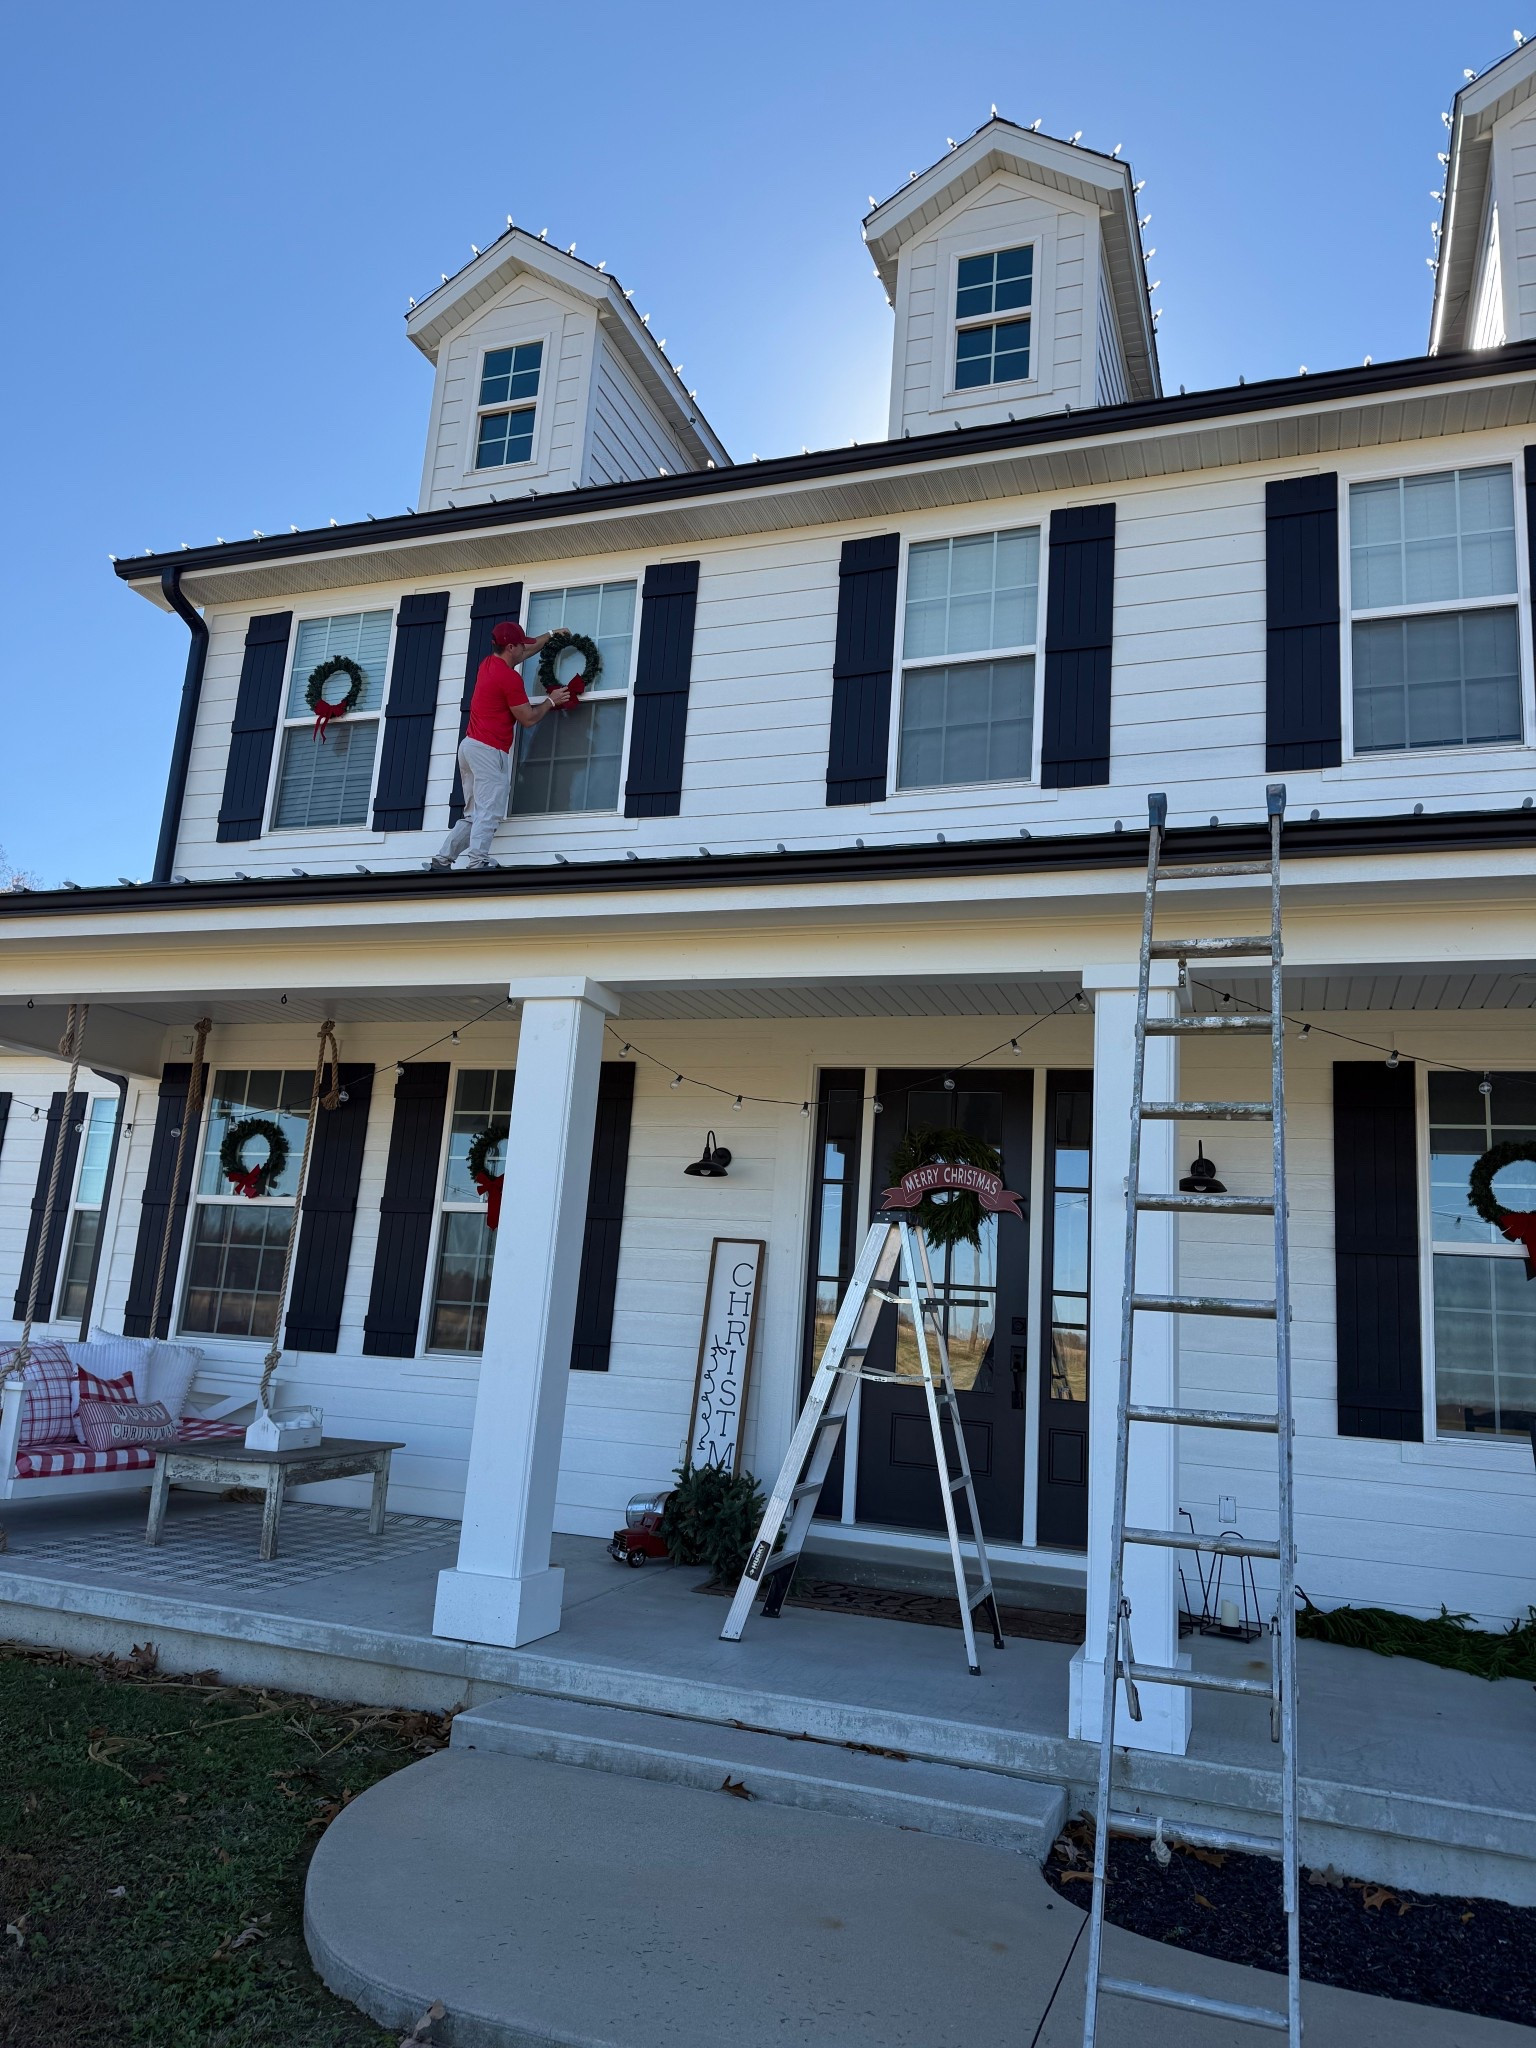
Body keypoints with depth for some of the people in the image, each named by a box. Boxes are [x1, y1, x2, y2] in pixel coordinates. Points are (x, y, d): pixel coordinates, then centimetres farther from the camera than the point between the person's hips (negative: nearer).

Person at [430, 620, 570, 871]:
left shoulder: (488, 663, 16)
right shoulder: (510, 677, -11)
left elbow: (525, 652, 35)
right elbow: (528, 718, -6)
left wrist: (550, 635, 43)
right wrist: (551, 701, 9)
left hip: (470, 745, 9)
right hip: (488, 750, -9)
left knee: (473, 814, 11)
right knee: (489, 812, -14)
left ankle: (441, 859, 7)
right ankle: (477, 864, -23)